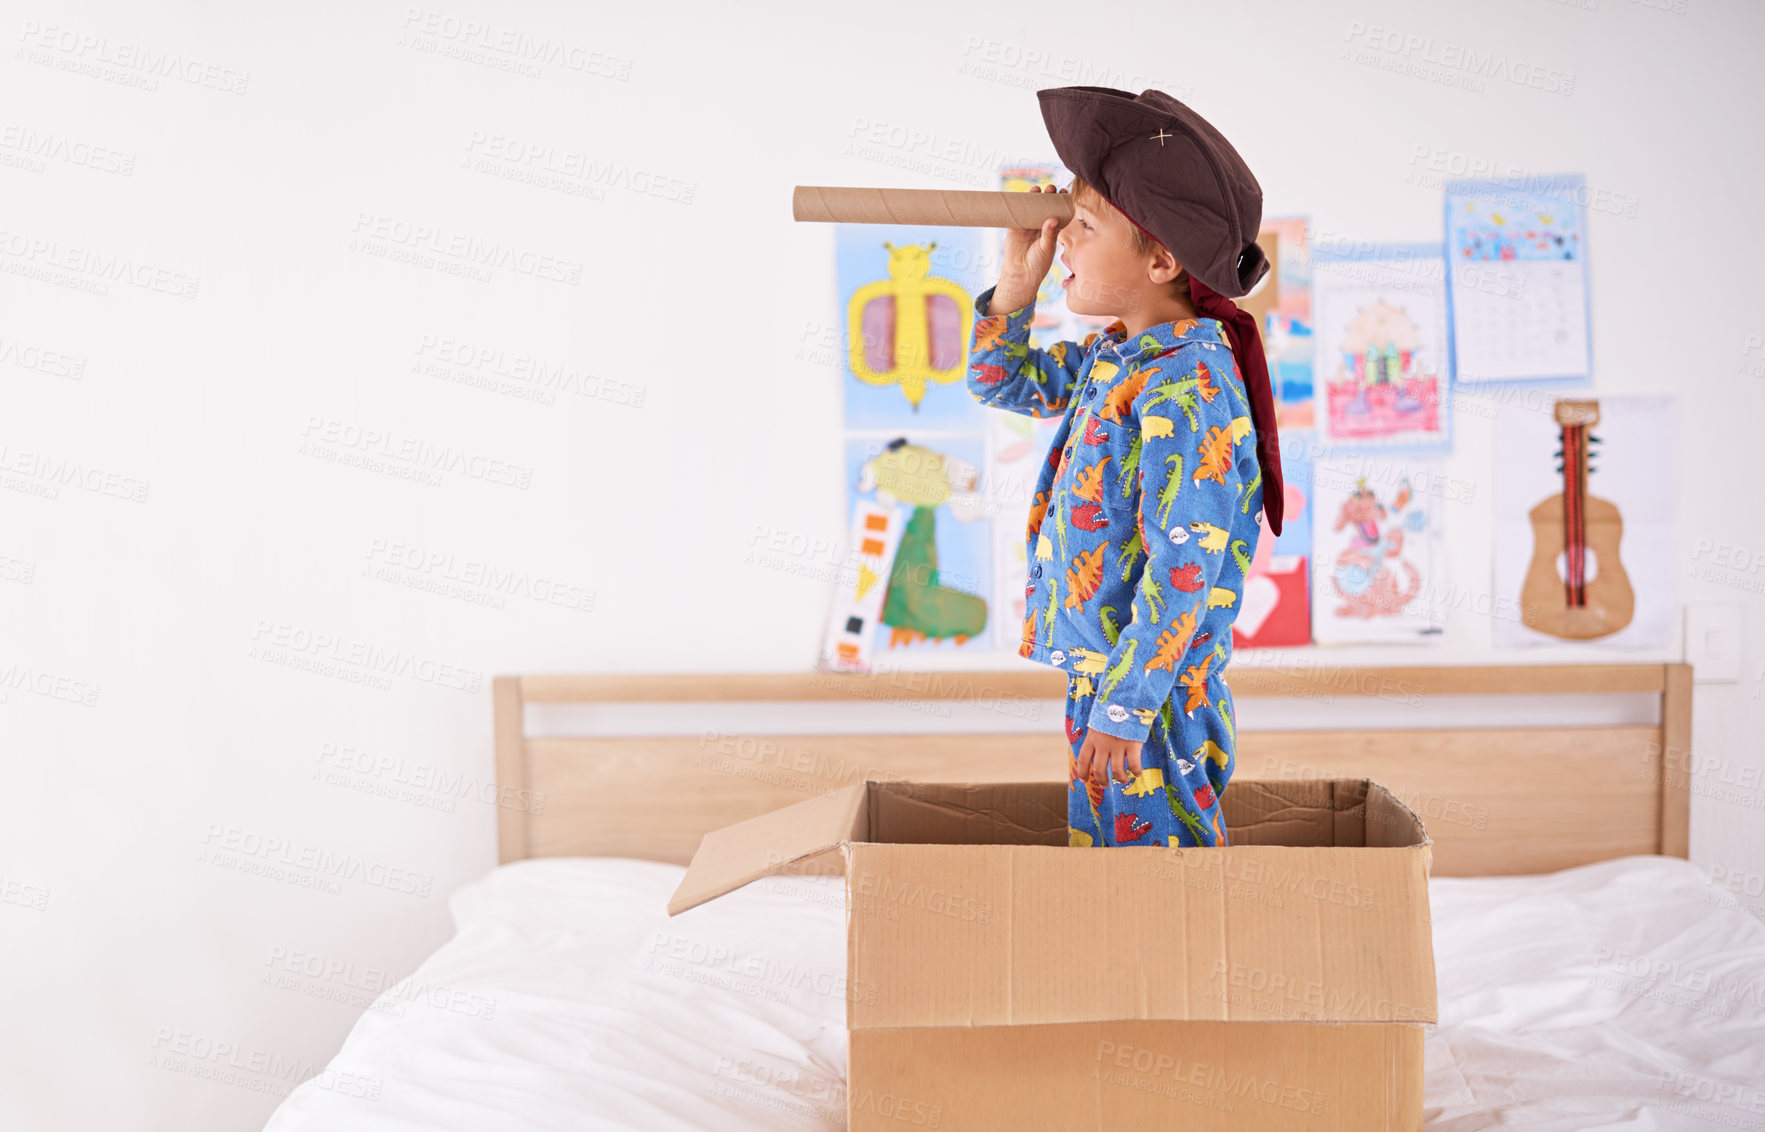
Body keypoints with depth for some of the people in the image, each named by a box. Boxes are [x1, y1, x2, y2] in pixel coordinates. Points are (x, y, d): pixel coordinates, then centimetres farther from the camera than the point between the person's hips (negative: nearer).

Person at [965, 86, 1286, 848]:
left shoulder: (1186, 384, -21)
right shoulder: (1111, 357, 8)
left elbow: (1185, 564, -24)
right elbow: (1003, 383, 25)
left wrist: (1125, 705, -23)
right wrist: (1018, 283, 9)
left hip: (1150, 683, -10)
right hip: (1101, 669, 10)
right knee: (1102, 844, 18)